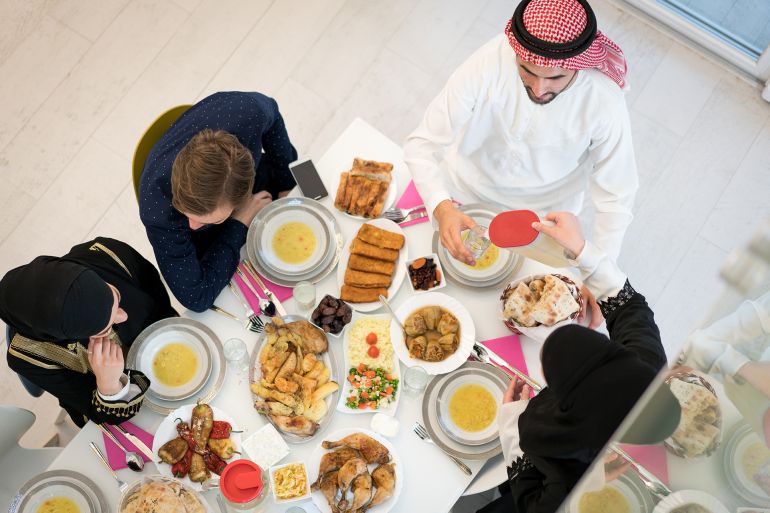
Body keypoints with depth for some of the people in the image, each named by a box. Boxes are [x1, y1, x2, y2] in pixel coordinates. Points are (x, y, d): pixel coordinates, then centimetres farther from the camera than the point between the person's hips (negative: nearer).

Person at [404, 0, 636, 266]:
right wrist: (442, 208, -49)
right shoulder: (489, 61, -36)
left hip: (543, 210, 0)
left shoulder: (606, 103, -34)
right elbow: (422, 145, -31)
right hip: (466, 188, 0)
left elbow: (616, 199, -21)